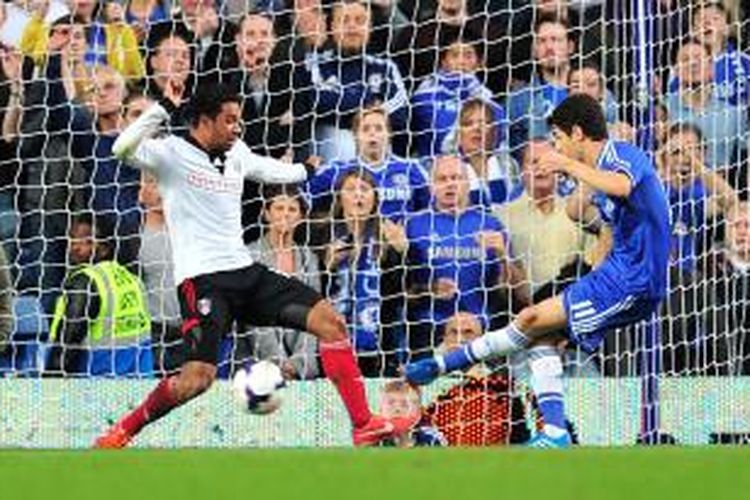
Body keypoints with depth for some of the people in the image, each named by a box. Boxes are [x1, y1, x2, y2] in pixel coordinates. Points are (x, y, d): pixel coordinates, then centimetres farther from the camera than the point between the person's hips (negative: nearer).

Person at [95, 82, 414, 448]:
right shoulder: (171, 152, -5)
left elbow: (269, 170, 37)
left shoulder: (236, 154, 15)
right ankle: (123, 431, 1)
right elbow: (123, 150, -23)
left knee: (329, 320, -2)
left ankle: (364, 425, 1)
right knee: (198, 378, -22)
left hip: (245, 271, 7)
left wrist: (307, 169, 50)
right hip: (201, 279, -7)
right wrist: (157, 115, -30)